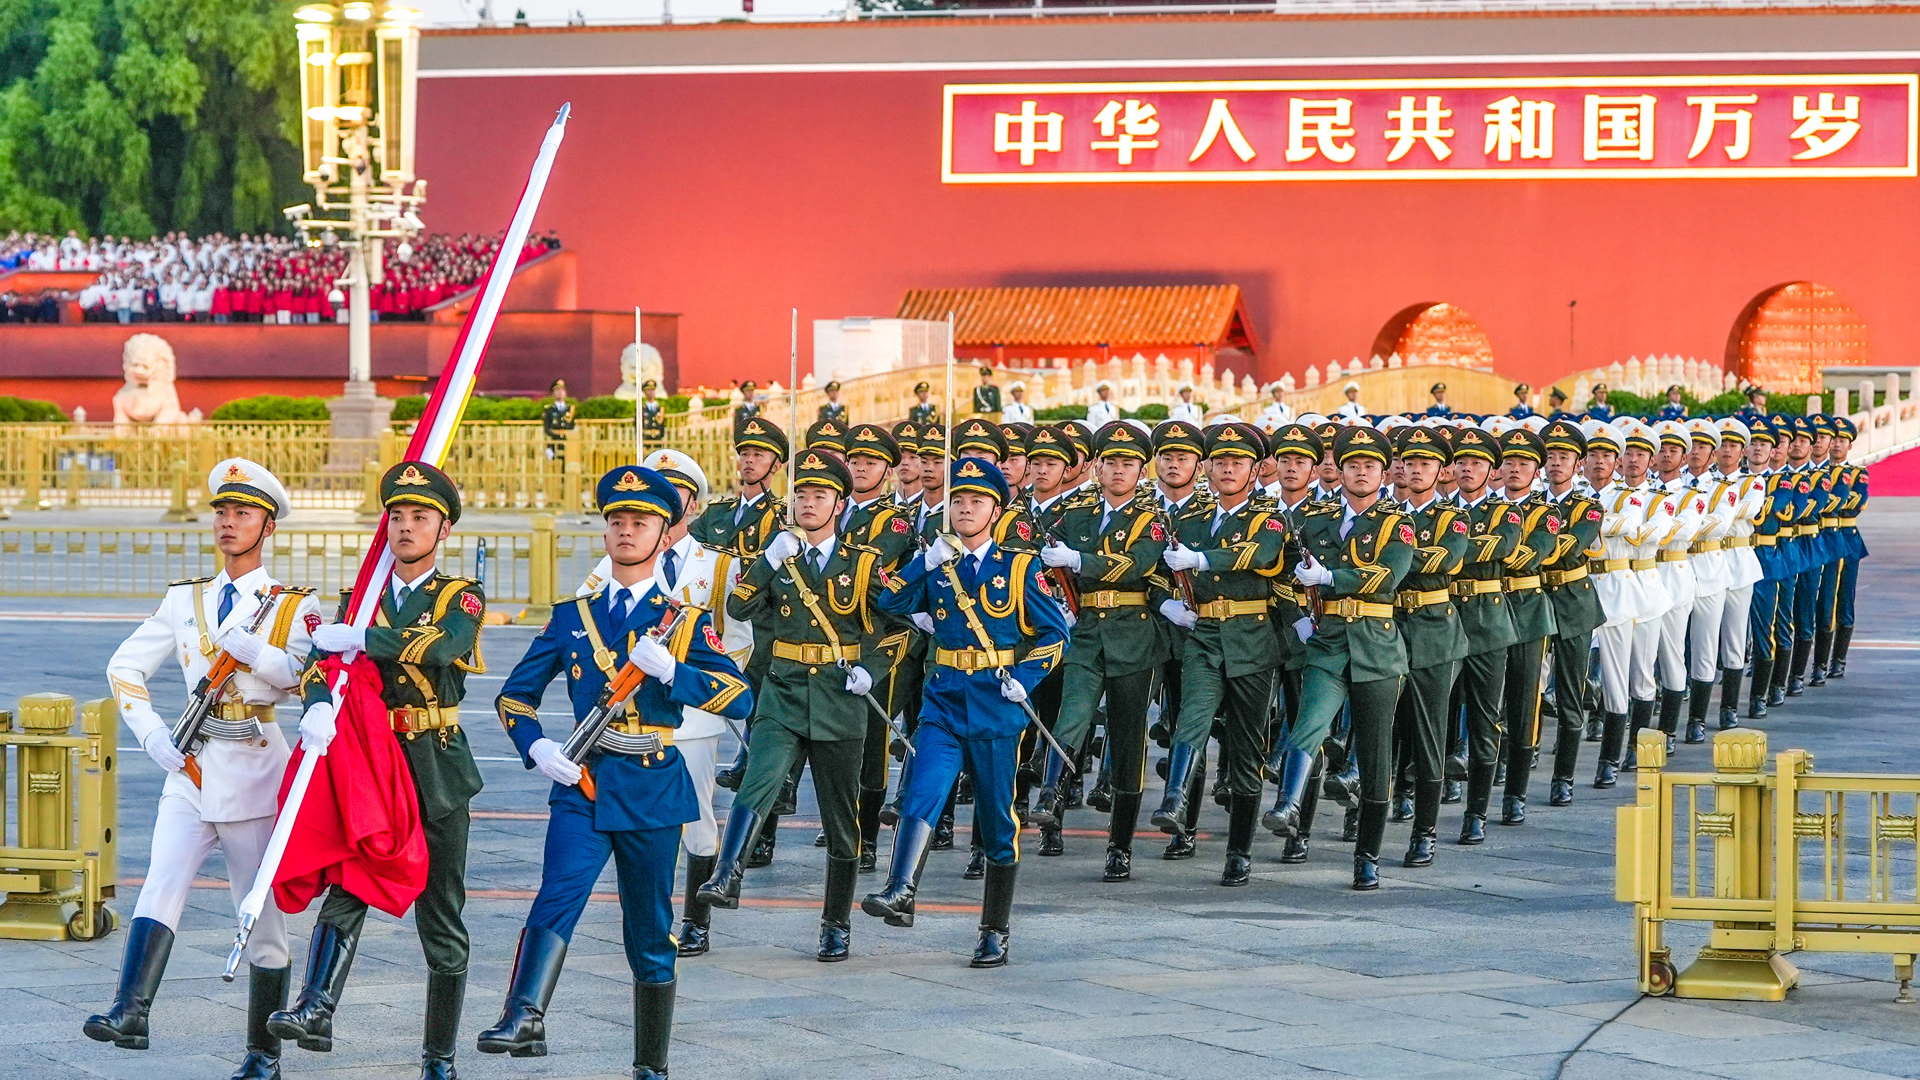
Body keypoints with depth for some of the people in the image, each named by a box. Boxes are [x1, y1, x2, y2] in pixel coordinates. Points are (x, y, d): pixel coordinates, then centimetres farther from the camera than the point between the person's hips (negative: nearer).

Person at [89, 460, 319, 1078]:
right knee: (161, 887, -19)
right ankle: (131, 1013, -34)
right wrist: (150, 732, 2)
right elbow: (126, 666, 15)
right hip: (190, 772, 2)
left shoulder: (293, 607, 5)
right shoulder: (185, 600, 15)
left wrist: (249, 649, -26)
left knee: (262, 916, 2)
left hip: (255, 772, -2)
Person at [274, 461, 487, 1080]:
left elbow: (441, 644, -20)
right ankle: (317, 1007, -35)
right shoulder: (359, 597, 14)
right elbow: (322, 662, -2)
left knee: (442, 915, 3)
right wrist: (319, 705, -24)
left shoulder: (462, 598, 4)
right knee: (346, 888, -20)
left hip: (437, 772, -2)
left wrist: (358, 639, -19)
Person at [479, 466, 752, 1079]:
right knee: (559, 895, -24)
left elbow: (739, 698, -7)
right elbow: (515, 694, 13)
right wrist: (536, 746, -7)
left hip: (653, 792, 0)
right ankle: (524, 1018, -41)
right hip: (583, 784, 0)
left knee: (650, 936, 8)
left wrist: (669, 669, -21)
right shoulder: (573, 616, 11)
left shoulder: (685, 623, 6)